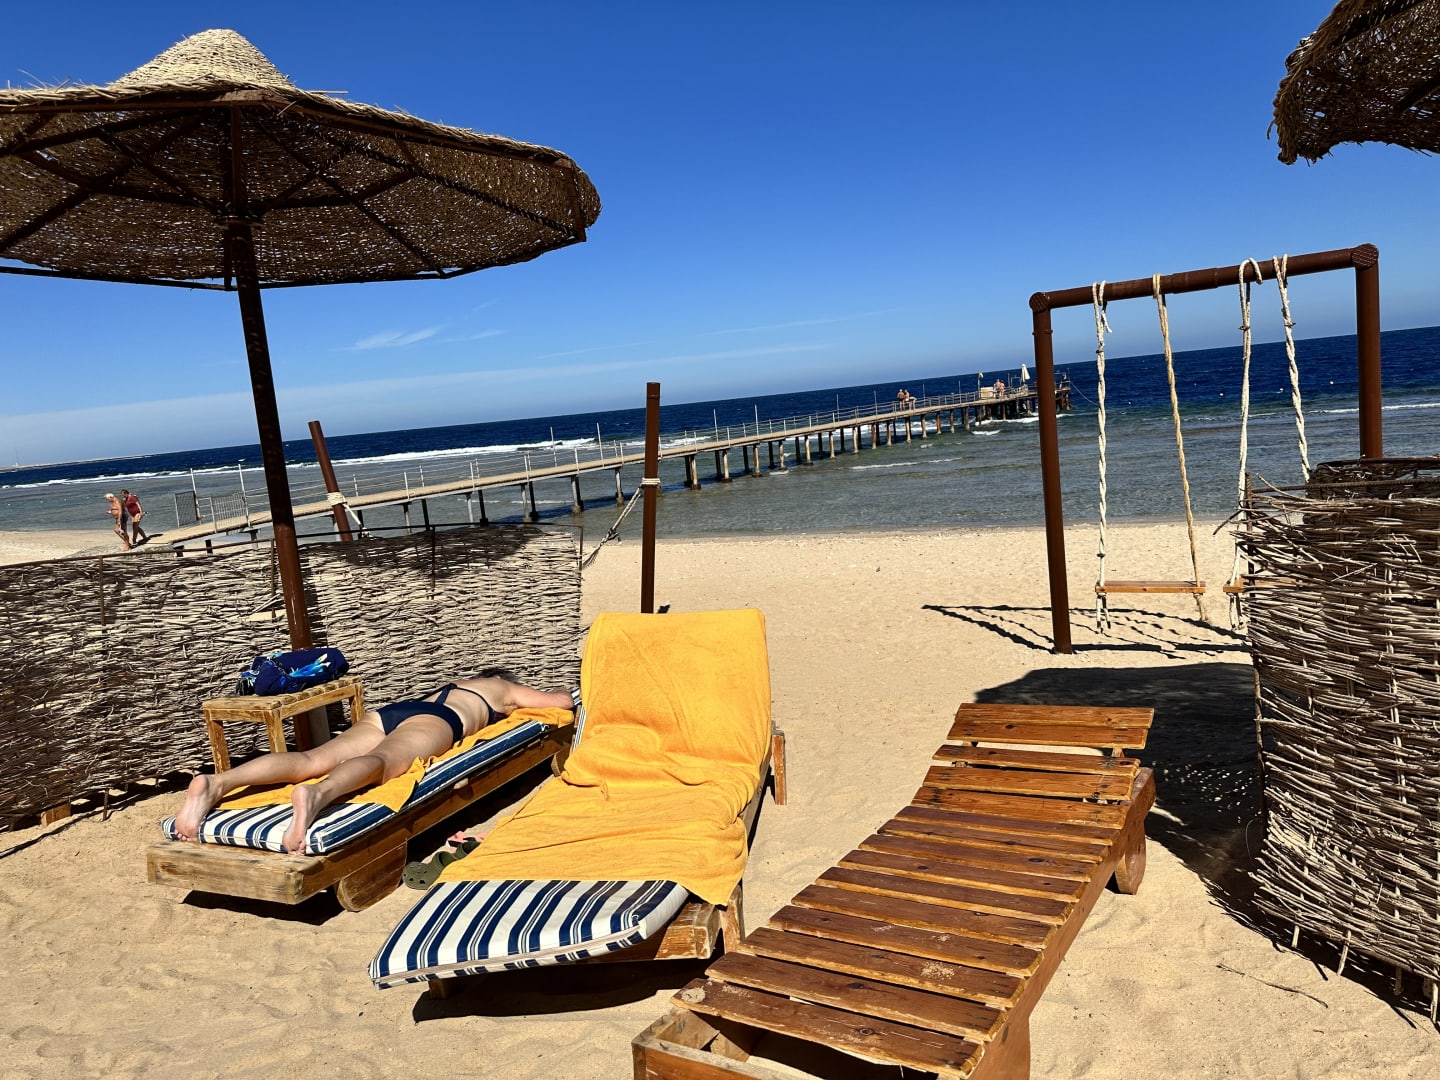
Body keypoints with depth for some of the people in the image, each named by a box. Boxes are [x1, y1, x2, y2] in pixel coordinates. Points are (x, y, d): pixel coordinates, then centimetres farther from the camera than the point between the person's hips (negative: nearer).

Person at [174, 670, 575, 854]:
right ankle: (317, 795, -70)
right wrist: (558, 692, 60)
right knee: (381, 761, -36)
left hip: (388, 711, 6)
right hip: (431, 720, -6)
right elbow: (564, 700, 35)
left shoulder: (457, 682, 46)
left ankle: (217, 782, -42)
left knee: (313, 758, -18)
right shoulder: (505, 689, 31)